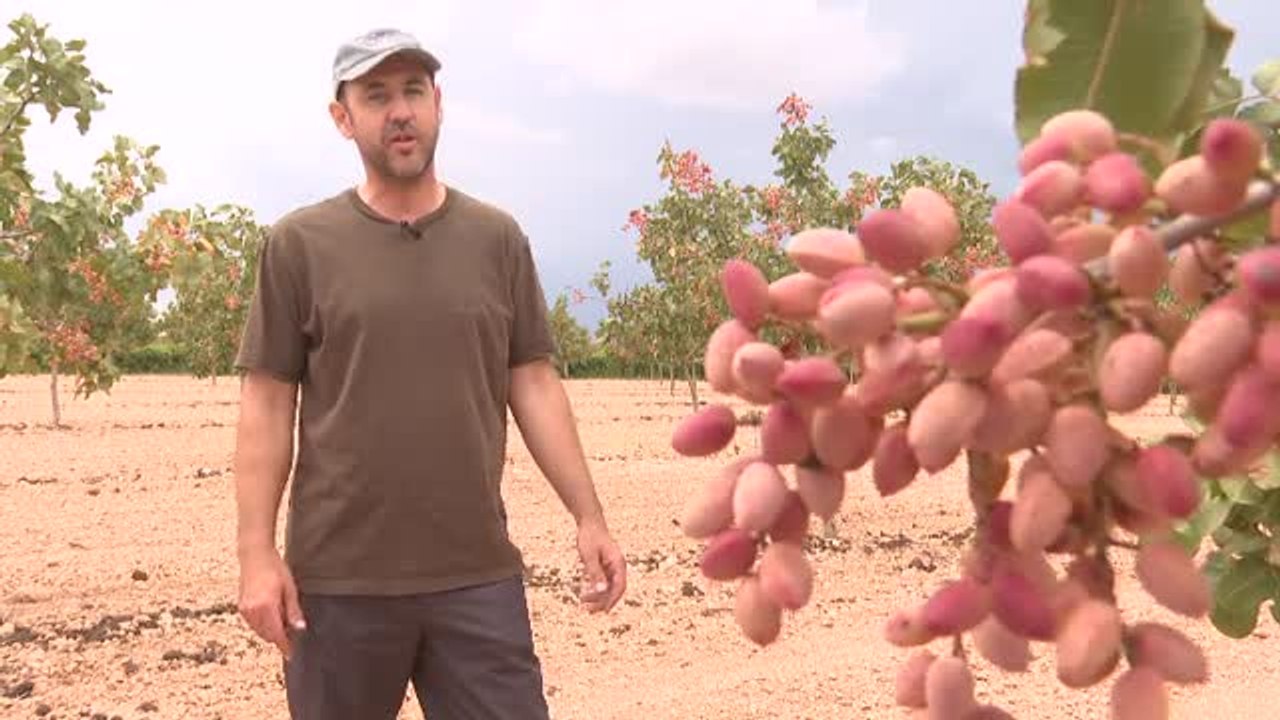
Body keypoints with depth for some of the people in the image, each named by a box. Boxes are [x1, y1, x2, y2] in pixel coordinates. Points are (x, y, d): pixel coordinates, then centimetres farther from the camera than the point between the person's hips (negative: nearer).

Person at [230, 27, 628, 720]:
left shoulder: (497, 238, 7)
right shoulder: (299, 244, 2)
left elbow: (534, 385, 8)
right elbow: (267, 406, 0)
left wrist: (589, 518, 2)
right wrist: (257, 552, -6)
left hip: (479, 573, 2)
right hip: (339, 578, -1)